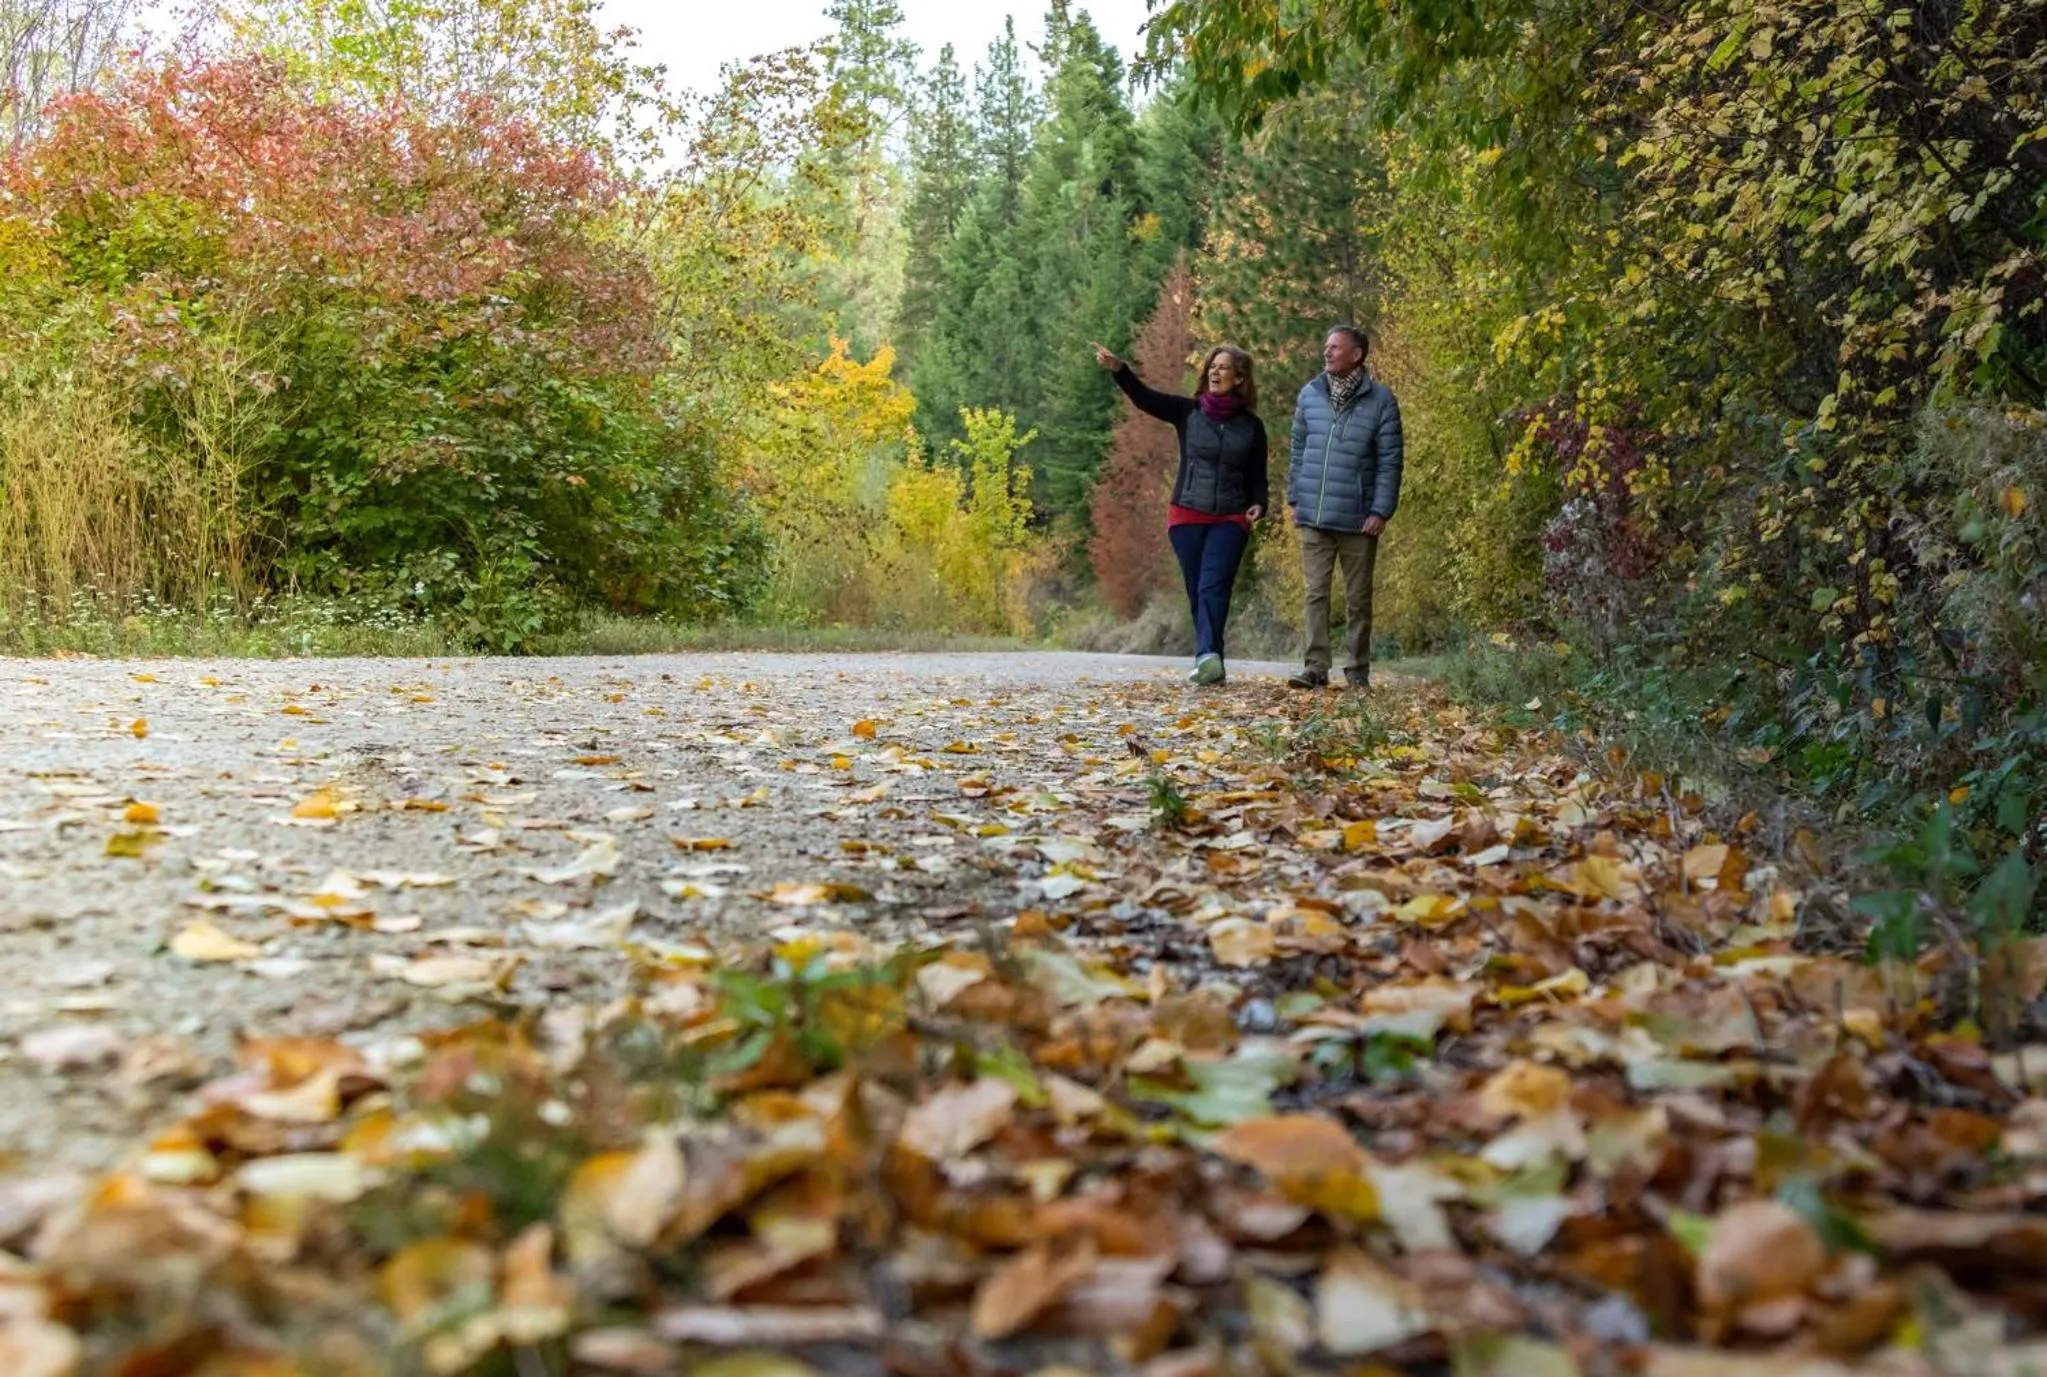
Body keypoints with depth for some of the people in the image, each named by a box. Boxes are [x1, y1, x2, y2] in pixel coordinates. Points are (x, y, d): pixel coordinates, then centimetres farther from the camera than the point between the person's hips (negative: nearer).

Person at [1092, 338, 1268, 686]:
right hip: (1187, 516, 1)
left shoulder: (1251, 426, 6)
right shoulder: (1188, 411, 4)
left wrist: (1259, 504, -10)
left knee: (1212, 587, -16)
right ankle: (1209, 660, 8)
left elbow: (1258, 476, 11)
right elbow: (1145, 398, -9)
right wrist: (1119, 369, -25)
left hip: (1230, 520, -1)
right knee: (1197, 592, 3)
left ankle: (1207, 656, -30)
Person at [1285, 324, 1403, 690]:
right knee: (1316, 594, 0)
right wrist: (1294, 497, 9)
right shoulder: (1310, 394, 5)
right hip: (1313, 516, 2)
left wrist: (1381, 511, -10)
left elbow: (1390, 461, -5)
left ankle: (1358, 670, 17)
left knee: (1358, 599, 8)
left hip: (1358, 520, -2)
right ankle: (1315, 667, 2)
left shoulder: (1380, 400, -4)